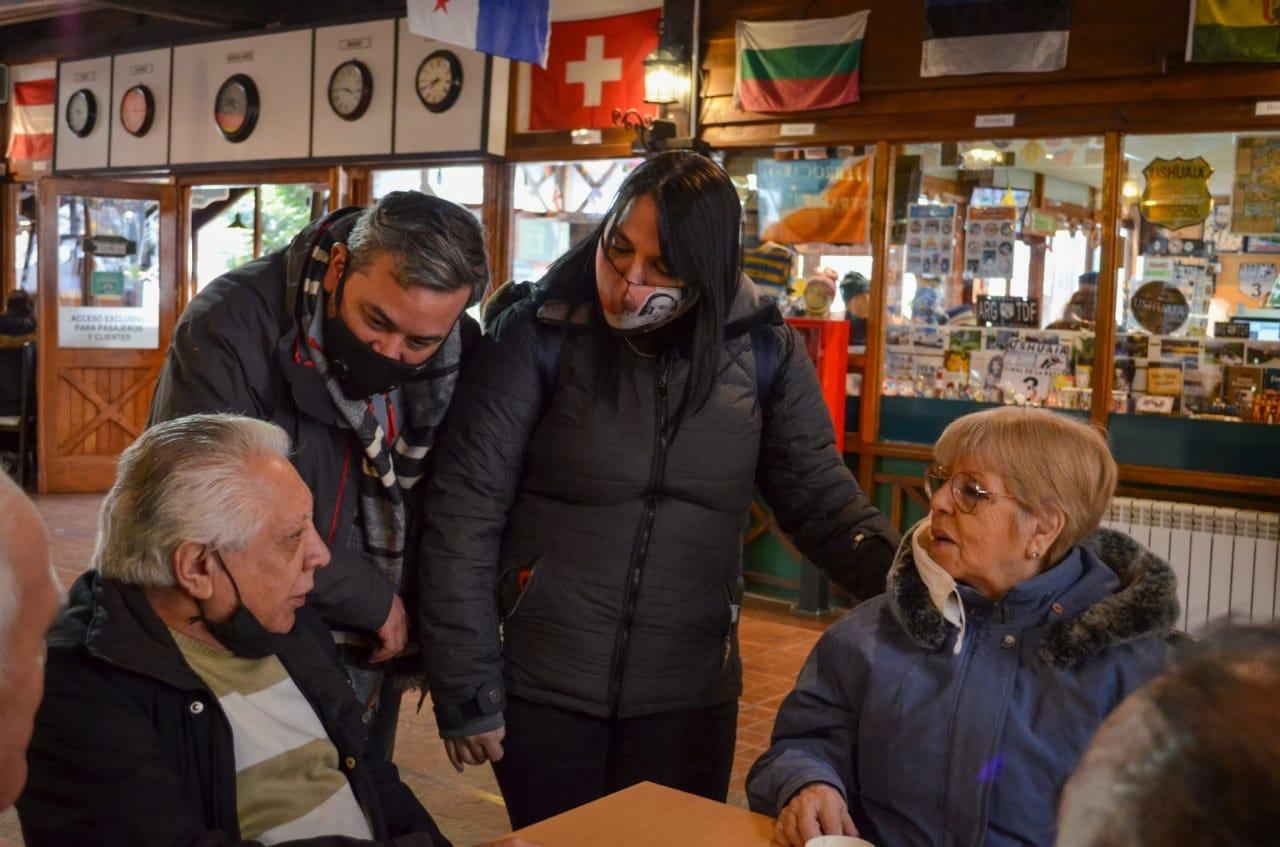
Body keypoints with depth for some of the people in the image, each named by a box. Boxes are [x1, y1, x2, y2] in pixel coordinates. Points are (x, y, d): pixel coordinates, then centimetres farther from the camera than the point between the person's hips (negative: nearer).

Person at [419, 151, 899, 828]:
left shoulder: (763, 349, -5)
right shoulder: (538, 335, -13)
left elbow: (819, 494, -1)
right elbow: (464, 514, -12)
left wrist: (899, 578, -21)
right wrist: (466, 691, -10)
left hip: (689, 695, 2)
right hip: (541, 688, -2)